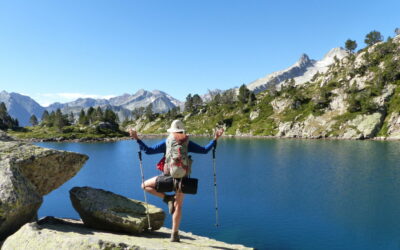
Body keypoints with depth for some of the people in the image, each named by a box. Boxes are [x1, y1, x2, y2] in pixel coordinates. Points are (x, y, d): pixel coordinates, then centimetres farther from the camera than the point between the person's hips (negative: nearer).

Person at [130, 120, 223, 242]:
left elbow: (148, 150, -6)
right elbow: (205, 150, 4)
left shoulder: (165, 142, -2)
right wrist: (215, 139, 12)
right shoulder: (187, 143, 1)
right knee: (178, 206, 12)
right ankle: (175, 234, 14)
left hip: (168, 177, -2)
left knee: (145, 185, 17)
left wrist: (137, 139, 1)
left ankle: (167, 198, 5)